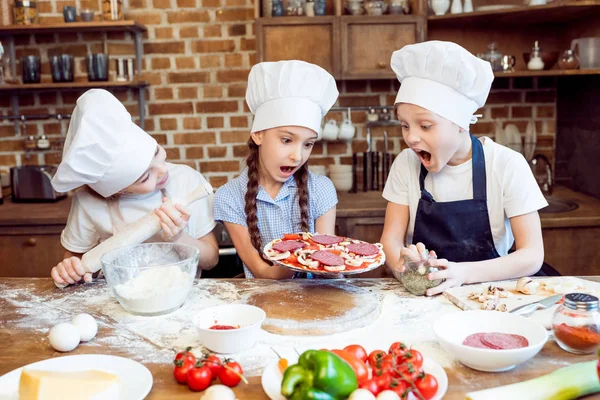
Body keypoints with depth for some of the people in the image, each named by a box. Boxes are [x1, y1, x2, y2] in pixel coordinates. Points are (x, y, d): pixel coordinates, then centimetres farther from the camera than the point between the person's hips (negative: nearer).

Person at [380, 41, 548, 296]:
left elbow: (532, 255, -13)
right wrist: (403, 264, -26)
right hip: (424, 294, 2)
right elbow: (391, 238, -3)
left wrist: (463, 273, -30)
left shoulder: (507, 165, -11)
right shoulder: (407, 163, -3)